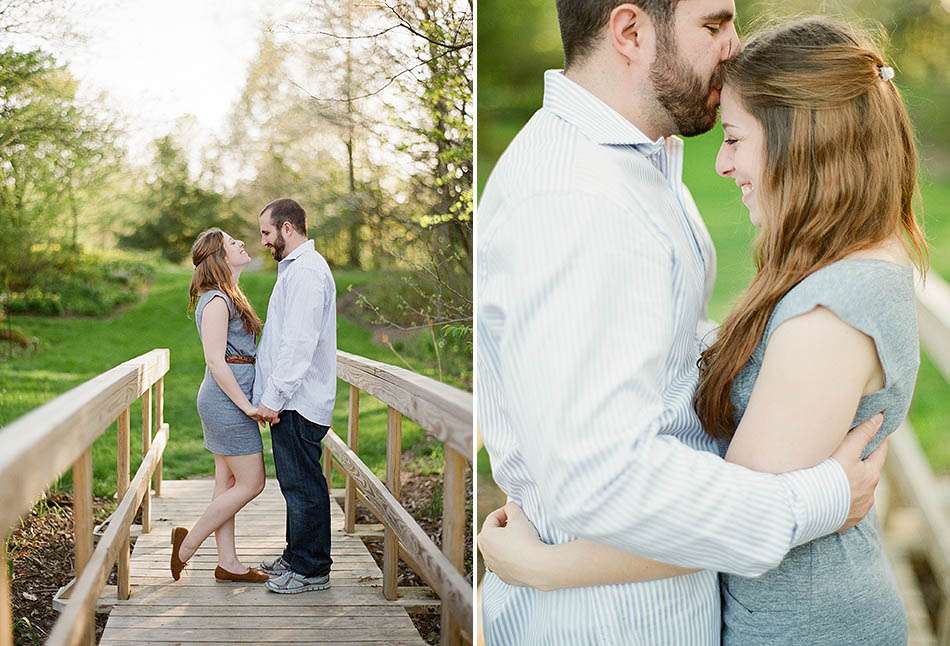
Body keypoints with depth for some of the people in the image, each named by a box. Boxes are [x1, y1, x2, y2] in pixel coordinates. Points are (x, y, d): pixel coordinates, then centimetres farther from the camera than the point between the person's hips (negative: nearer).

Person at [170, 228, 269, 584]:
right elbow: (216, 360, -20)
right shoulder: (216, 301, -15)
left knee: (228, 482, 11)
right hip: (228, 398, -10)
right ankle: (188, 543, 6)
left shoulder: (228, 297, 16)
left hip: (225, 401, 10)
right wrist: (247, 406, -19)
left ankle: (227, 562, 17)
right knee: (251, 483, -4)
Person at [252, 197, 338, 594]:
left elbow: (299, 342, -23)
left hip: (296, 401, -11)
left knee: (303, 485, -3)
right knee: (297, 483, 17)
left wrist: (274, 397, -22)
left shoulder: (305, 271, -15)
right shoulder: (296, 267, 20)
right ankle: (297, 557, 26)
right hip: (290, 400, 11)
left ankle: (311, 569, 5)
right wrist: (272, 395, 21)